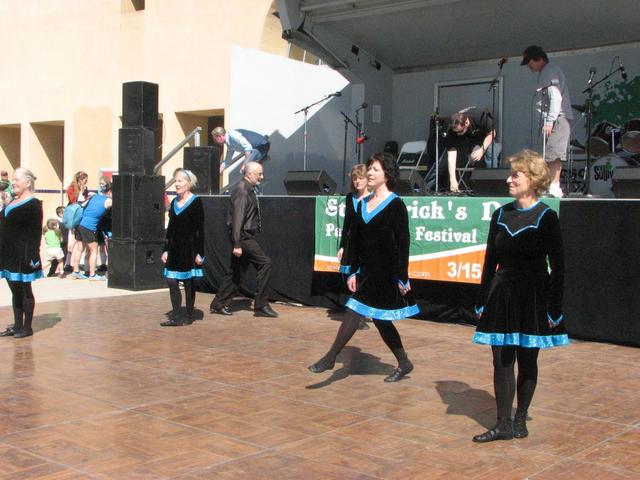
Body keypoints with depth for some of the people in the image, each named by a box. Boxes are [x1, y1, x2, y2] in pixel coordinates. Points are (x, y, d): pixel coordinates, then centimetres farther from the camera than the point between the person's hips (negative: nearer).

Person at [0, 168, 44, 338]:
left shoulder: (33, 204, -10)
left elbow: (36, 232, -16)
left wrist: (33, 254, -21)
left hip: (23, 255, -8)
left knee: (24, 291, 1)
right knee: (15, 291, 13)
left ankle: (27, 327, 10)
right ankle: (17, 325, 20)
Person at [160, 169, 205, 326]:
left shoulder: (196, 202, -7)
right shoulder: (174, 202, 11)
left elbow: (200, 230, -10)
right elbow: (170, 228, 15)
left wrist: (199, 253, -13)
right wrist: (166, 249, 11)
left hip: (189, 248, -6)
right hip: (174, 248, 6)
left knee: (189, 282, 2)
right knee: (171, 280, 0)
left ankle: (189, 316, 12)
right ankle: (176, 316, 5)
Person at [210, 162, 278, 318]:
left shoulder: (249, 190, 15)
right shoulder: (242, 191, -15)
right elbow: (237, 218, -21)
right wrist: (237, 244, -25)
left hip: (247, 236, 10)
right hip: (243, 236, -10)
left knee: (237, 271, 12)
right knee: (264, 262, -11)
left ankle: (219, 304, 20)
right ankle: (261, 305, -6)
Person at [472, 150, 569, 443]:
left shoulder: (545, 217, -7)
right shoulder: (501, 215, 6)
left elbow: (557, 266, -6)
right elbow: (490, 261, 10)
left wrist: (554, 307, -9)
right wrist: (482, 300, 9)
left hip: (533, 297, -4)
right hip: (502, 296, 4)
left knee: (527, 361, 8)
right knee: (501, 361, 4)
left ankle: (520, 421, 21)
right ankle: (503, 425, 12)